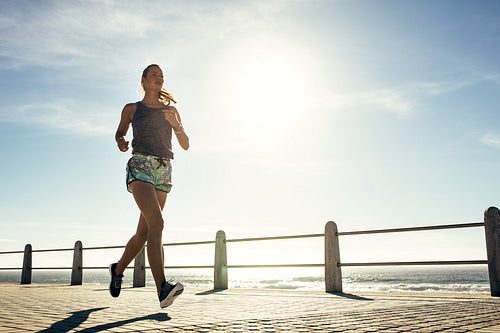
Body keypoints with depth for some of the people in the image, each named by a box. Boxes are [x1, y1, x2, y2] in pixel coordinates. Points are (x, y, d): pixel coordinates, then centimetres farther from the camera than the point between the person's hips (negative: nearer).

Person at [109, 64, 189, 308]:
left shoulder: (171, 110, 18)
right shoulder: (131, 109, 13)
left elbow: (185, 145, 14)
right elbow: (120, 132, 28)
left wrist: (176, 124, -5)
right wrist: (120, 141, 3)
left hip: (164, 171, 4)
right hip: (140, 167, -4)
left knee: (144, 232, 6)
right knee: (156, 222, -25)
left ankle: (118, 269, 33)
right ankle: (162, 288, -32)